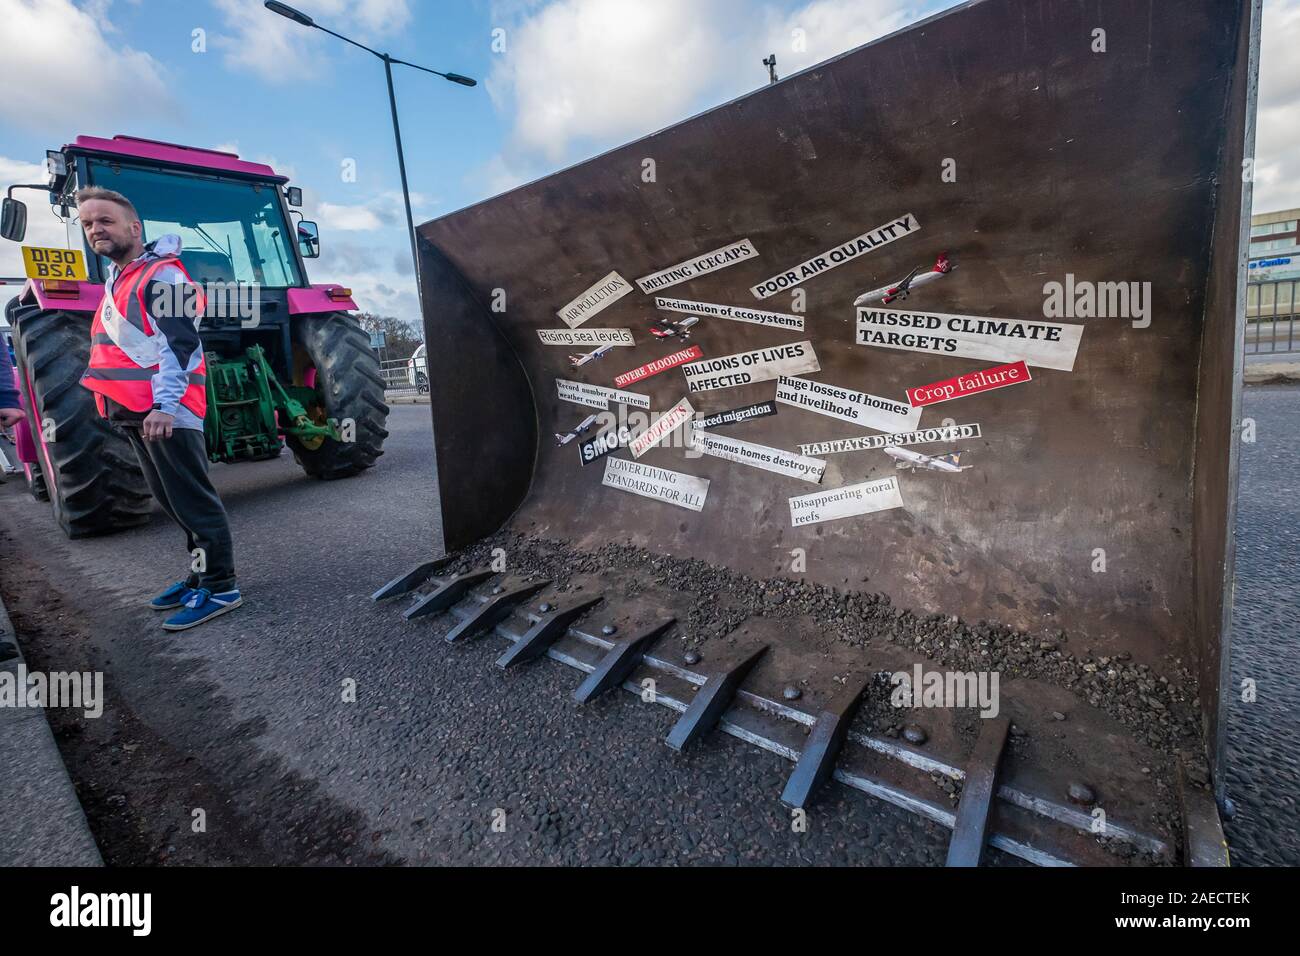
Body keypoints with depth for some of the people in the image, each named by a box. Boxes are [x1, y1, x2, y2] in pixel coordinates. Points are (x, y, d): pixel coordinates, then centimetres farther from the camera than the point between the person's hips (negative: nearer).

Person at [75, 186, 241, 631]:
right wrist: (115, 399, 25)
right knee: (173, 501, 14)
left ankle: (220, 587, -2)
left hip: (165, 410, -10)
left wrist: (165, 404, -26)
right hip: (136, 411, 10)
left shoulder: (162, 275, -9)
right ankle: (203, 573, 24)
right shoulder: (117, 279, 21)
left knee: (193, 501, -7)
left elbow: (179, 344, -19)